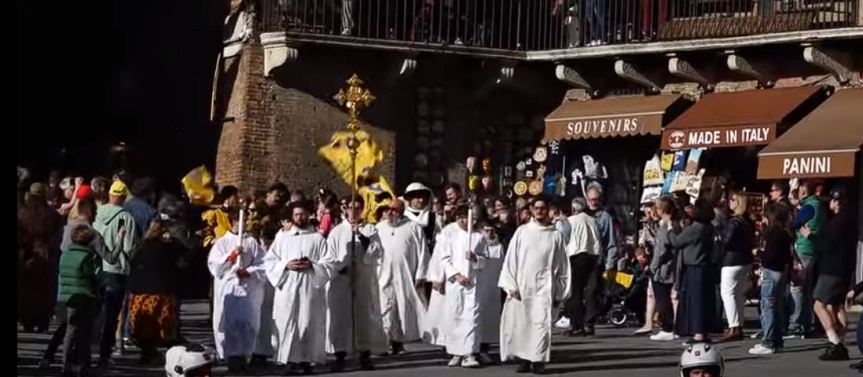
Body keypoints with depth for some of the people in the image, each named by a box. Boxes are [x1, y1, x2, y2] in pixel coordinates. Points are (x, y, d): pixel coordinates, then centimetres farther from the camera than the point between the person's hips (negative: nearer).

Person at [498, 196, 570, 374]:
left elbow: (562, 265, 7)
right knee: (520, 323, -1)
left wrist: (560, 291, 4)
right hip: (522, 285, 1)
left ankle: (538, 360, -3)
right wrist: (511, 285, -5)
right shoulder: (522, 232, 4)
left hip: (544, 287, -1)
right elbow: (510, 259, 3)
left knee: (541, 324, -7)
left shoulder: (556, 235, 4)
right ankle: (523, 360, 6)